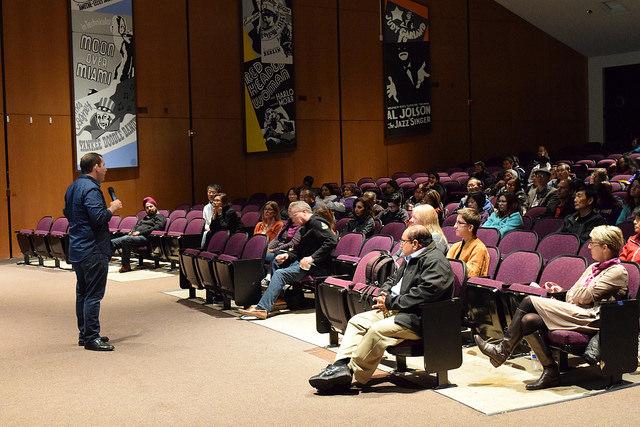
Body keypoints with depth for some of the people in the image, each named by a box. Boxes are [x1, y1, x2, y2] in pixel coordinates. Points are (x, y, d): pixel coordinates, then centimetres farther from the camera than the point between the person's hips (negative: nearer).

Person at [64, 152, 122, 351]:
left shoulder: (73, 187, 14)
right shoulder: (90, 189, -17)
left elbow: (67, 213, 25)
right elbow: (99, 218, -27)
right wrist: (112, 208, -9)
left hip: (76, 250, 10)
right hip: (93, 251, -10)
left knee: (82, 293, 15)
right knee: (93, 295, -6)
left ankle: (84, 334, 23)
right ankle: (91, 338, -4)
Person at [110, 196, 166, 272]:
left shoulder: (160, 217, 9)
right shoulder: (144, 218, 34)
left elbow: (156, 228, -8)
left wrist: (140, 232, -12)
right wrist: (132, 231, 6)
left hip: (145, 237, -8)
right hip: (134, 235, 8)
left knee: (126, 240, -35)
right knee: (113, 242, -15)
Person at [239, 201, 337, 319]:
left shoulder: (316, 222, -9)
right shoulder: (304, 228, 23)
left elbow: (332, 241, -22)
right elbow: (298, 250, 22)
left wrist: (312, 258, -24)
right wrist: (287, 255, 1)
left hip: (317, 265, -11)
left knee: (280, 274, -22)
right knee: (275, 261, 14)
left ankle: (263, 308, -26)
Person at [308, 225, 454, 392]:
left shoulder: (435, 262, -13)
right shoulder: (411, 258, 20)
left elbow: (423, 293, -24)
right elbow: (393, 278, 28)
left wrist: (391, 303, -17)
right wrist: (384, 294, 4)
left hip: (417, 318, -11)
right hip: (396, 309, 11)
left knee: (377, 330, -30)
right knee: (357, 321, 0)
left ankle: (354, 373, -20)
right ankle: (342, 365, -13)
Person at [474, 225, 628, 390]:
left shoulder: (618, 272, -2)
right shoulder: (594, 267, 26)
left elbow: (586, 297, -11)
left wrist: (568, 293, 5)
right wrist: (561, 291, 5)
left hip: (589, 318, -9)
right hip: (574, 313, 9)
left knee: (529, 301, -17)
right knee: (528, 320, -17)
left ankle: (503, 349, -6)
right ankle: (551, 372, -12)